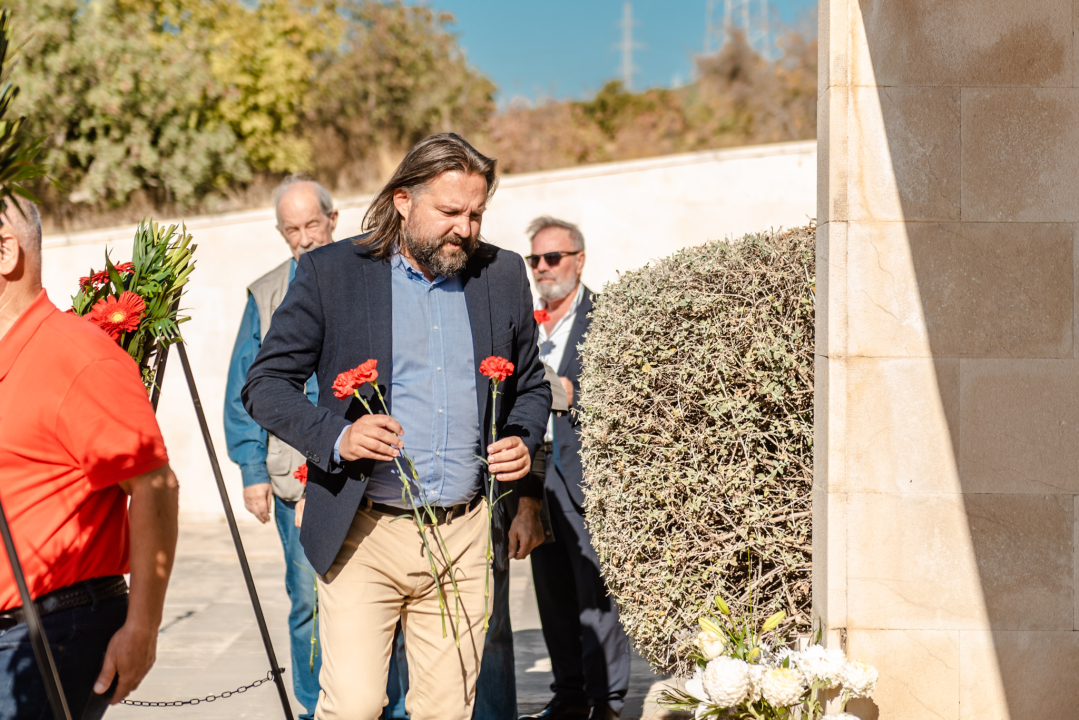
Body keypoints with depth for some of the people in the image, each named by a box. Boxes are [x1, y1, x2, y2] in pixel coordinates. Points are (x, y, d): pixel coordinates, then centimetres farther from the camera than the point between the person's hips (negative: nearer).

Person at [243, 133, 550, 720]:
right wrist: (334, 436, -17)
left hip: (464, 539, 3)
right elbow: (264, 384, 0)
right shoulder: (330, 272, -2)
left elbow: (531, 386, 20)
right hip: (363, 537, -3)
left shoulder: (503, 276, 8)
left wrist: (522, 440, -1)